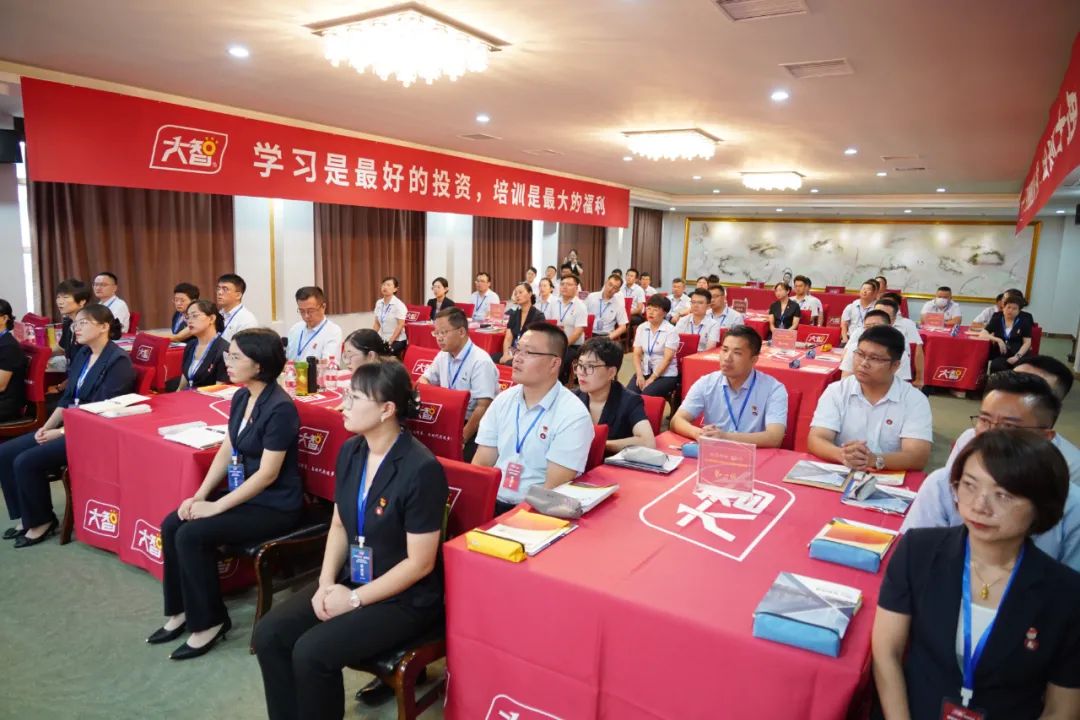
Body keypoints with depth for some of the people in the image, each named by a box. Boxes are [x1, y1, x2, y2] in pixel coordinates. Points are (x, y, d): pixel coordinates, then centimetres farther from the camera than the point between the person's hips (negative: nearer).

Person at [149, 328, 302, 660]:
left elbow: (268, 474, -23)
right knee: (172, 524, -2)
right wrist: (200, 495, -2)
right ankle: (181, 611, 13)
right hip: (244, 493, 9)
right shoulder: (240, 398, 4)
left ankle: (208, 622, 1)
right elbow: (226, 451, 9)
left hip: (275, 505, -9)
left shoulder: (280, 408, -23)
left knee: (192, 535, -18)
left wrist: (216, 506, -18)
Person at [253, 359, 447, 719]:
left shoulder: (422, 470, -25)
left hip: (404, 598, -7)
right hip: (349, 580, 7)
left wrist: (355, 599, -16)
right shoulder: (350, 451, -1)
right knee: (269, 634, -7)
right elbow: (339, 525, 9)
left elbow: (419, 563, -20)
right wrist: (326, 583, -5)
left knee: (311, 653, -21)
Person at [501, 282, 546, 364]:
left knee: (508, 363, -36)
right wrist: (505, 354, -13)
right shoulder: (514, 315, 14)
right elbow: (508, 338, 7)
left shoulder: (538, 316, -3)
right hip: (513, 352, 5)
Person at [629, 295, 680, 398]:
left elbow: (667, 359, -13)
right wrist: (639, 375, -12)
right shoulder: (641, 328, 7)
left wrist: (652, 379, -18)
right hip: (645, 371, 4)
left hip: (665, 375, -4)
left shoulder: (670, 331, -7)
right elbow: (637, 354, 4)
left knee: (646, 395, -30)